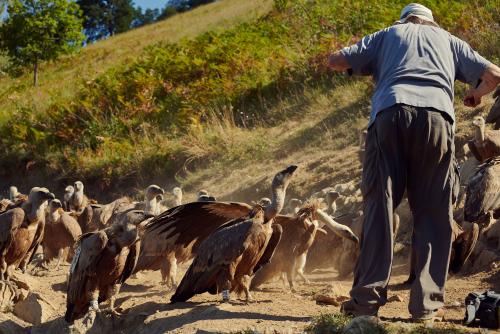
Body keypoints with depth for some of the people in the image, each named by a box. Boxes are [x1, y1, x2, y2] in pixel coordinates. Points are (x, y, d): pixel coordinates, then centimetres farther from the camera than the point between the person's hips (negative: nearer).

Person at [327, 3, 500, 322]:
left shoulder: (387, 35, 28)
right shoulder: (448, 39, 29)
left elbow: (336, 60, 18)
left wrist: (363, 66, 38)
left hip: (390, 113, 0)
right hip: (437, 117, 0)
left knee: (380, 207, -1)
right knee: (434, 214, 3)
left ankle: (367, 298, -8)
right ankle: (427, 303, -4)